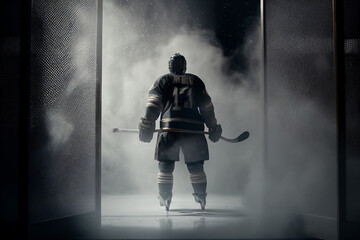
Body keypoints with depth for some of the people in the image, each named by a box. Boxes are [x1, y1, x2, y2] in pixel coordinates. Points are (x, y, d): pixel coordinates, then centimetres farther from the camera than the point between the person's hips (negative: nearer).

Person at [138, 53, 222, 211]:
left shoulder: (163, 80, 12)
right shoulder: (196, 81, 16)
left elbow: (153, 105, -1)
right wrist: (213, 127, 22)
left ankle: (165, 199, 5)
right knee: (196, 166, 11)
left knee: (166, 165, 6)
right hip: (194, 130, 2)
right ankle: (202, 199, 13)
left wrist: (147, 126, -5)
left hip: (169, 129, -1)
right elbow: (207, 107, 16)